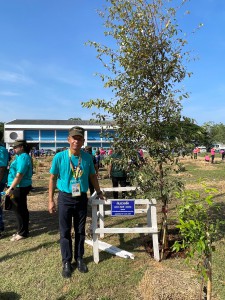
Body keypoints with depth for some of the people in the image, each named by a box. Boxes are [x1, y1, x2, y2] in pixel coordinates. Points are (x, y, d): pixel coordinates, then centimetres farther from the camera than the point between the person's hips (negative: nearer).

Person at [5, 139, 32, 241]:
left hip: (19, 187, -10)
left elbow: (19, 175, -25)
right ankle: (22, 231, 30)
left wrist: (10, 188, -24)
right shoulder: (21, 156, 14)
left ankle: (22, 233, 13)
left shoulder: (23, 157, -19)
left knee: (19, 210, 1)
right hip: (20, 187, 10)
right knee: (21, 210, 17)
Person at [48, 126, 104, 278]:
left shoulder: (87, 157, -5)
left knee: (80, 231, 14)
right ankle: (67, 261, 27)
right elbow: (53, 178, -3)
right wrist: (51, 200, -4)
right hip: (65, 198, -2)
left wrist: (99, 192, 16)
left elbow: (92, 176, 10)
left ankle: (79, 258, 33)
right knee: (65, 232, 9)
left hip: (82, 198, 2)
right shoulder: (59, 157, -11)